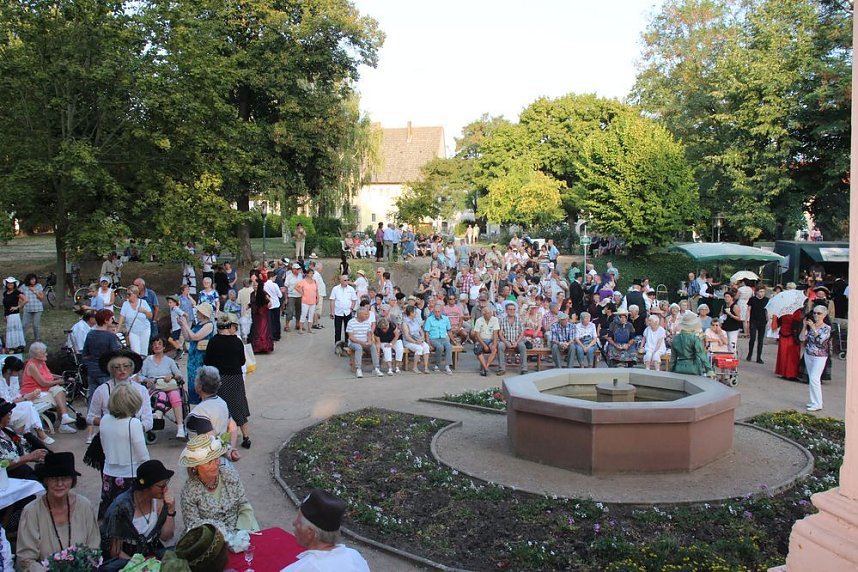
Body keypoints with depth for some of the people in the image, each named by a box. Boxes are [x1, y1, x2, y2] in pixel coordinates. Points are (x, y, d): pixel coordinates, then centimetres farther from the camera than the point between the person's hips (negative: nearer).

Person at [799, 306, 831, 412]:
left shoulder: (827, 328, -7)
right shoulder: (810, 326, 5)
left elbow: (820, 340, -22)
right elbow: (802, 338, -2)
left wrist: (814, 328, -23)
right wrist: (804, 326, -10)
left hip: (820, 357, -6)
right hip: (808, 355, 6)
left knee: (814, 378, -13)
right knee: (811, 379, 11)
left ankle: (817, 404, -8)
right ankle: (814, 402, 20)